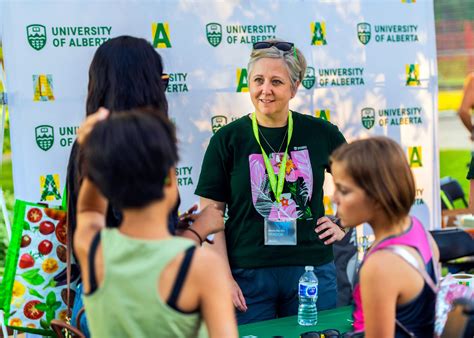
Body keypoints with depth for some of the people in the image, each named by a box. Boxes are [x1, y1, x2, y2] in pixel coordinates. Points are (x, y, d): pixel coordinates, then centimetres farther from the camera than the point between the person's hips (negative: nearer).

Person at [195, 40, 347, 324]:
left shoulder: (320, 133, 2)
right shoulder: (227, 139, -2)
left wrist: (343, 224, 8)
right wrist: (224, 278, -9)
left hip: (312, 270, 2)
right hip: (249, 275, -1)